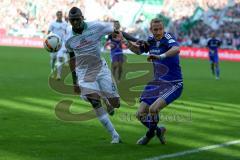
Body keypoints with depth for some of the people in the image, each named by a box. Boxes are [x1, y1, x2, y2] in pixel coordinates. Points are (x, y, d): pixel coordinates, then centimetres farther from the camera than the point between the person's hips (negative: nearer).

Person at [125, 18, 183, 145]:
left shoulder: (168, 38, -18)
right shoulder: (151, 40, 3)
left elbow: (176, 49, -40)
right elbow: (138, 50, 21)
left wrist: (161, 56, -57)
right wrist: (130, 45, -2)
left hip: (173, 84, -7)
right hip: (156, 82, 7)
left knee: (153, 109, -24)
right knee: (140, 114, 2)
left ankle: (150, 134, 6)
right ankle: (158, 130, 30)